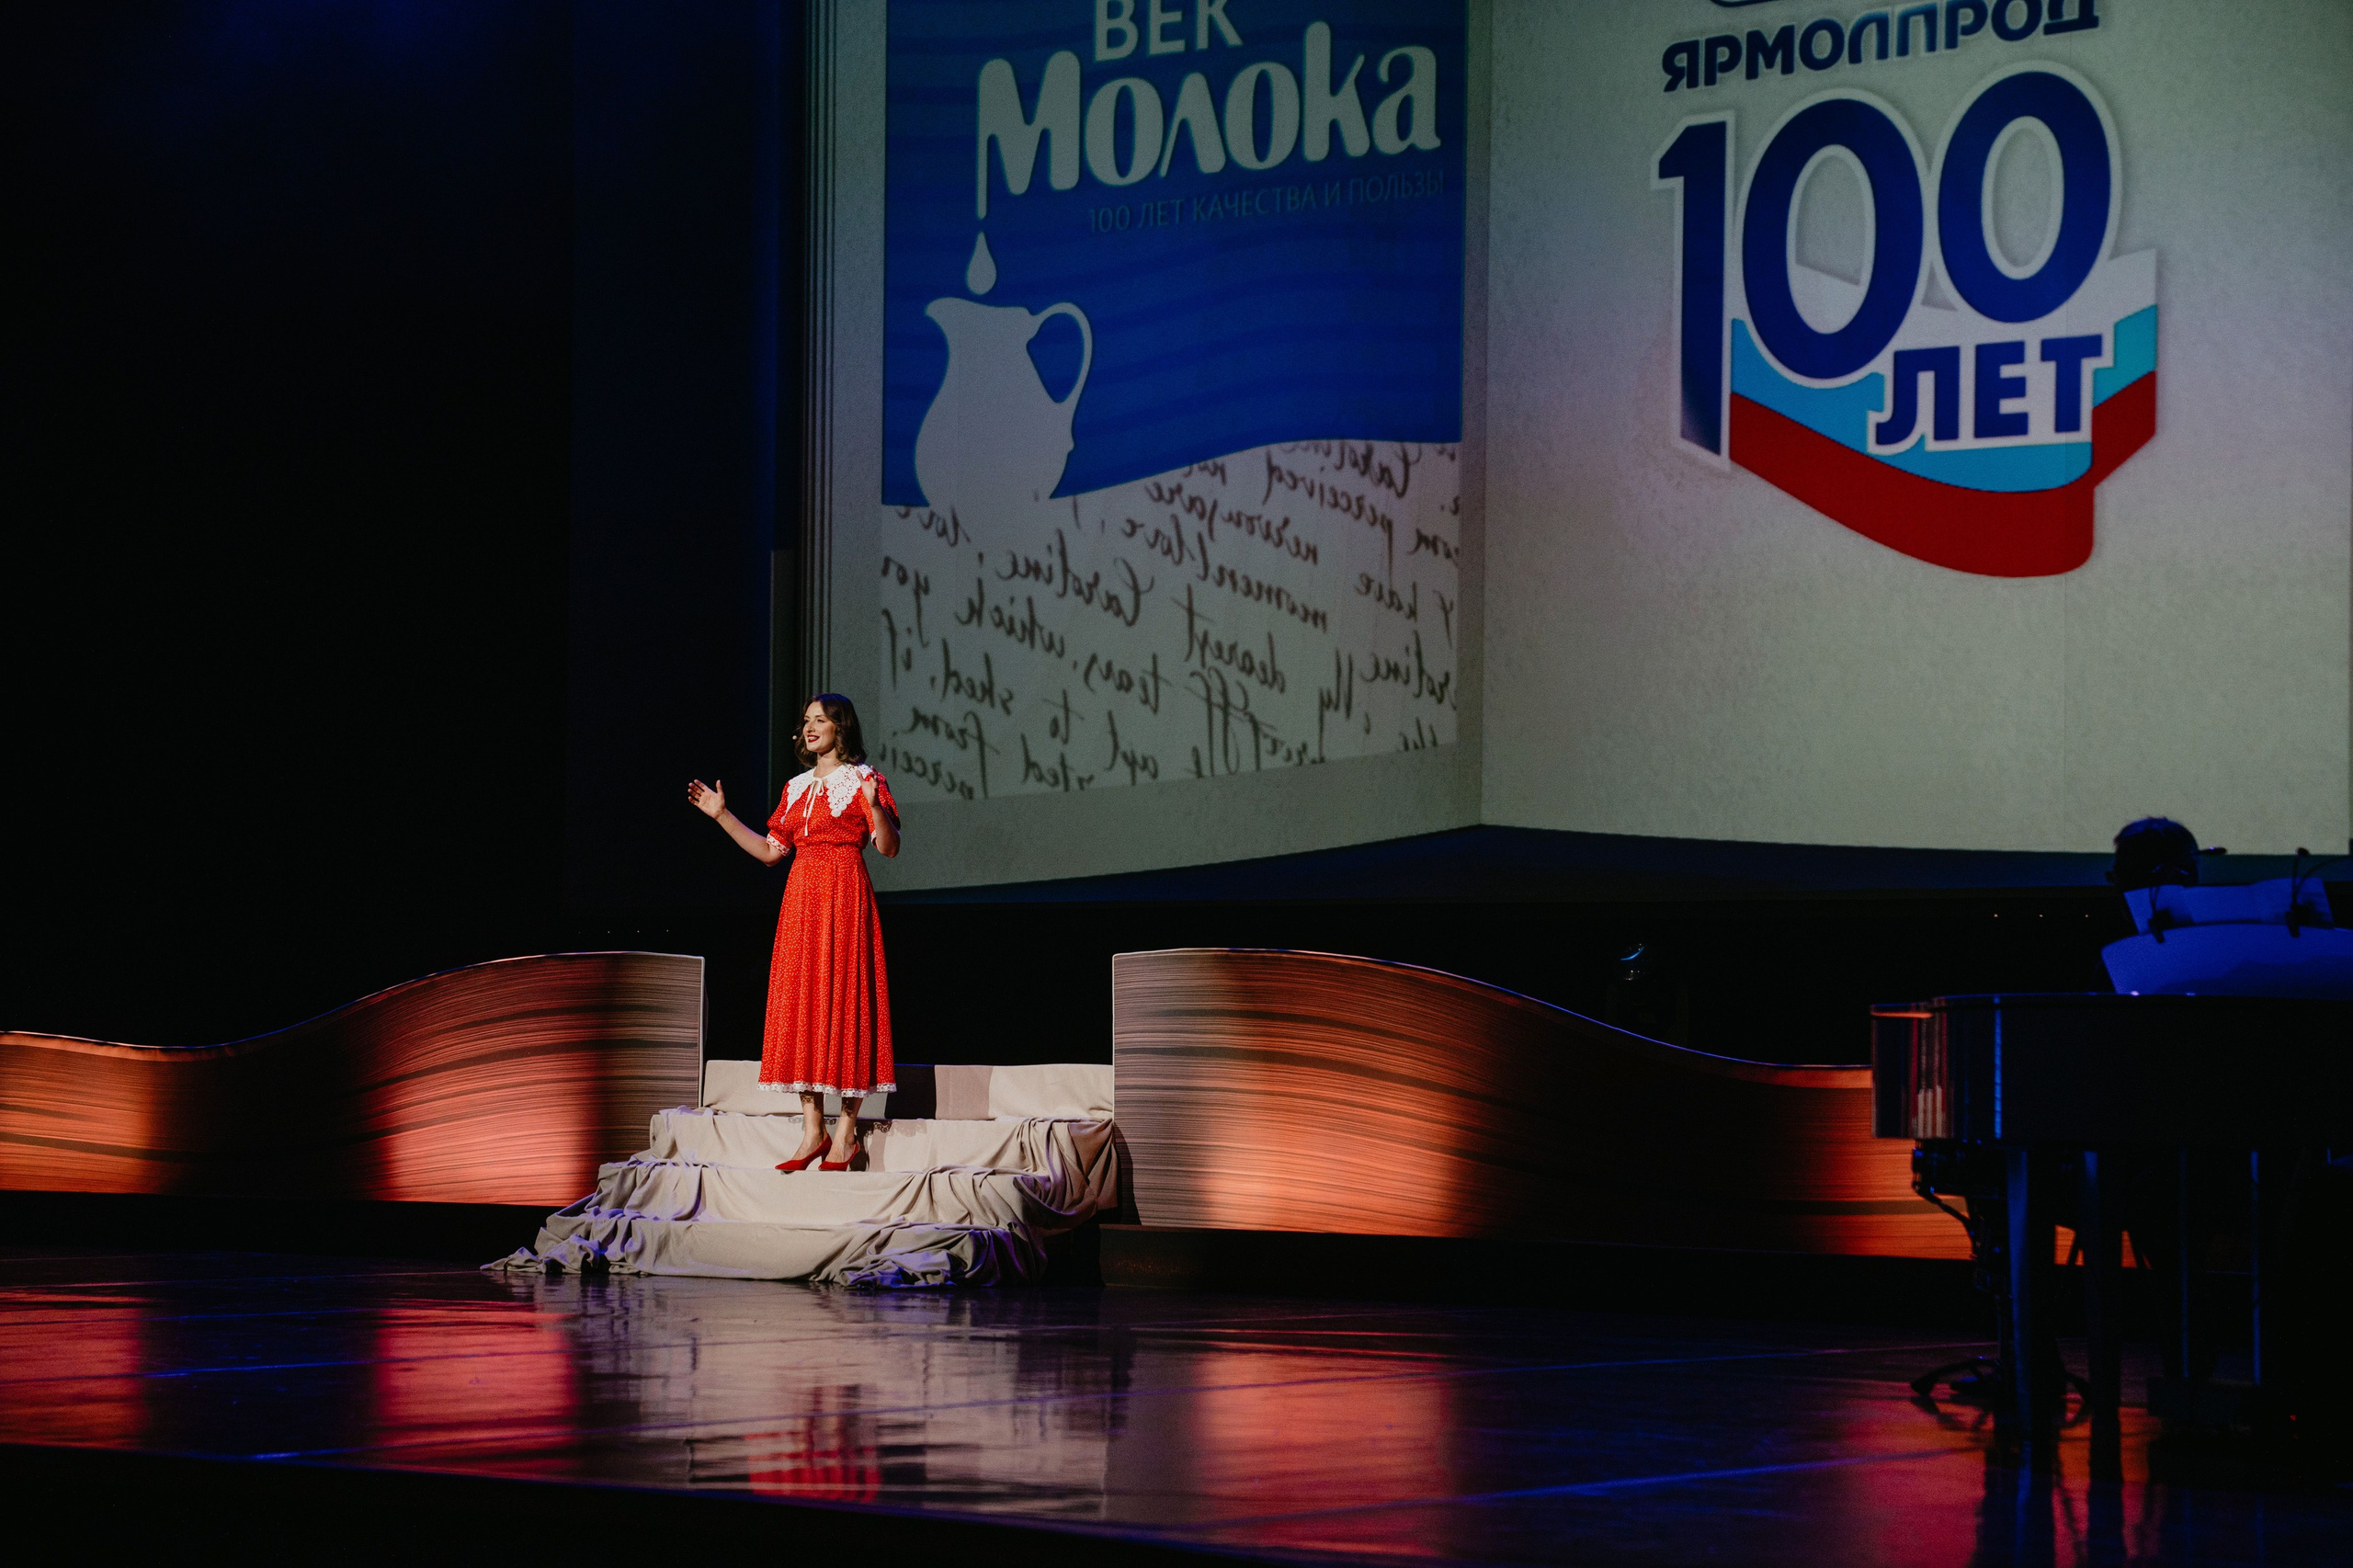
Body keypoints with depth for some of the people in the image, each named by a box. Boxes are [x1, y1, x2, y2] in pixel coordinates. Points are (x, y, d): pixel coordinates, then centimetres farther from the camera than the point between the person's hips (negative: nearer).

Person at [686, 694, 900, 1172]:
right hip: (801, 899, 6)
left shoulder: (863, 779, 0)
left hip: (845, 898, -6)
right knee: (801, 1001, 1)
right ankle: (812, 1131, 4)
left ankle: (846, 1132, -5)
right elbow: (771, 850, 18)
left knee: (843, 995, -8)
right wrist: (722, 815, 16)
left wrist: (874, 805, -26)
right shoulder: (797, 788, 17)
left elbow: (889, 847, -8)